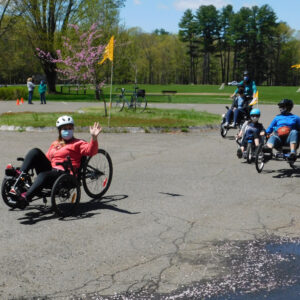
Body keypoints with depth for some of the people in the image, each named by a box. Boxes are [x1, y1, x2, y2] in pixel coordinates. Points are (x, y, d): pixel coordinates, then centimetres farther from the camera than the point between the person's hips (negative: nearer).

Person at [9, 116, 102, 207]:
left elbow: (90, 151, -9)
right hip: (50, 169, 6)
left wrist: (94, 138, -26)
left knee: (44, 175, -37)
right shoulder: (55, 144, 29)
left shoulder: (78, 143, 9)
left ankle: (25, 197, -52)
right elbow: (47, 158, 30)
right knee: (35, 152, -10)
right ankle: (19, 177, -24)